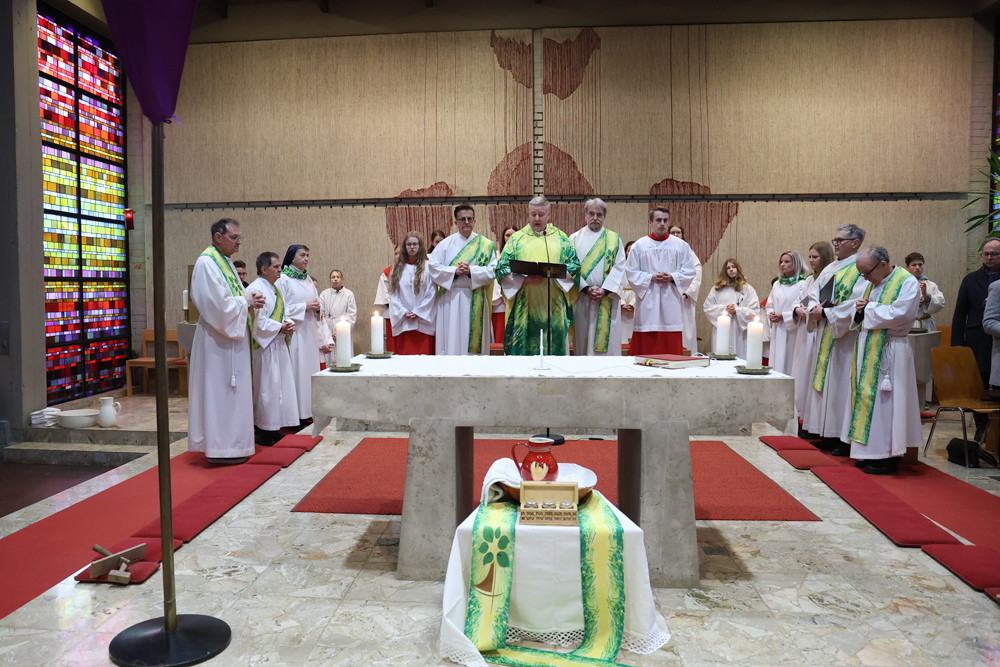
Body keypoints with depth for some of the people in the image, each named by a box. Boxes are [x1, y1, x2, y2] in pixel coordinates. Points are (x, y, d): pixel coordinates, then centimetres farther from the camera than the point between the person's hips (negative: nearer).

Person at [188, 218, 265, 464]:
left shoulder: (225, 262, 17)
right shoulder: (207, 263, -14)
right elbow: (216, 304, -22)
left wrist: (250, 300, 4)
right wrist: (246, 302, -11)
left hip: (231, 337, 10)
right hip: (218, 341, -10)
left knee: (231, 393, 13)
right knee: (220, 392, -5)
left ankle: (229, 443, 20)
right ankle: (220, 447, 2)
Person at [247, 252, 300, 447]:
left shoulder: (276, 289, 17)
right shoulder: (256, 289, -13)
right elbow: (257, 321, -20)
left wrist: (288, 324, 3)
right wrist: (279, 328, -15)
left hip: (279, 345, 9)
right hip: (264, 347, -9)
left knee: (280, 385, 11)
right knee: (266, 388, -5)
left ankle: (273, 428, 19)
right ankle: (263, 432, 4)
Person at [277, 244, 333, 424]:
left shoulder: (308, 280, 15)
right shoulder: (283, 280, -5)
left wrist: (324, 340, 9)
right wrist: (305, 307, -13)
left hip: (310, 335, 7)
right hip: (294, 335, -7)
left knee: (311, 372, 7)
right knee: (297, 372, -6)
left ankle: (308, 412, 15)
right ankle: (297, 416, 1)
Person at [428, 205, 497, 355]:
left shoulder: (485, 245, 8)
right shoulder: (446, 244, 9)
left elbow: (491, 270, -1)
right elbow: (433, 267, 0)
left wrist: (471, 270, -15)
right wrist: (454, 271, -12)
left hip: (475, 299, 0)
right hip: (450, 298, 0)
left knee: (473, 336, 1)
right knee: (450, 338, -2)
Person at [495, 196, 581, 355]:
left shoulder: (561, 238, 12)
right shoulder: (517, 239, 10)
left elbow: (574, 266, 6)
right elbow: (502, 269, 3)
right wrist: (524, 279, -15)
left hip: (553, 306, 1)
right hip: (524, 306, 0)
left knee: (554, 347, 0)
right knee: (523, 347, -3)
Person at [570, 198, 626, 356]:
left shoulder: (614, 239, 10)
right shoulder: (575, 238, 9)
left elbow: (619, 268, 1)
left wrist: (604, 290, -12)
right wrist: (586, 288, -13)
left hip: (607, 299, 0)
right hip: (581, 299, 0)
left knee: (607, 342, -3)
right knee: (583, 341, 0)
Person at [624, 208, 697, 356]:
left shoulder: (682, 246, 11)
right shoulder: (639, 245, 8)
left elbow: (689, 271, 8)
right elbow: (631, 272, 3)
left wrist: (672, 277, -9)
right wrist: (651, 277, -11)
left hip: (671, 301, 1)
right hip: (647, 301, -1)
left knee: (672, 347, -1)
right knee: (645, 347, -4)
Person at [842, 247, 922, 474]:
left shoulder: (907, 282, -9)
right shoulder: (866, 281, 12)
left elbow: (899, 314, -21)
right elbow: (854, 305, 17)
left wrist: (869, 308, -10)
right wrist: (860, 309, -5)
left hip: (889, 351, -7)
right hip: (866, 349, 7)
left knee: (885, 402, -3)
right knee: (866, 398, 10)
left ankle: (889, 457, 7)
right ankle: (870, 452, 18)